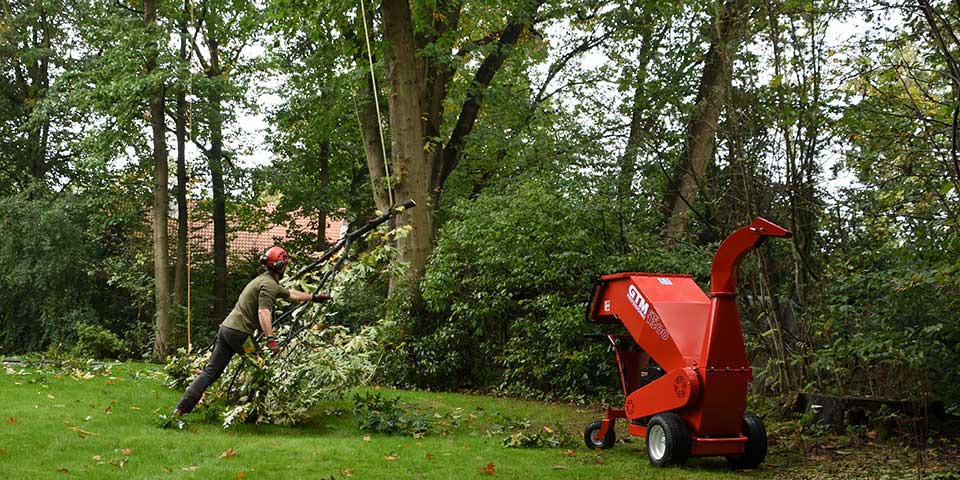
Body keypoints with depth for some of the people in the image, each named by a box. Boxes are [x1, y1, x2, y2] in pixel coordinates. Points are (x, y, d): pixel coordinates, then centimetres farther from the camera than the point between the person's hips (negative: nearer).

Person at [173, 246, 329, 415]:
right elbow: (263, 312, -23)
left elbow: (290, 294, 35)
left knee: (211, 371, 6)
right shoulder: (269, 284, -9)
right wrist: (270, 339, -30)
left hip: (226, 327, 9)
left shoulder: (264, 280, 23)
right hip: (240, 332, -9)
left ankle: (182, 407, 1)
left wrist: (313, 297, 40)